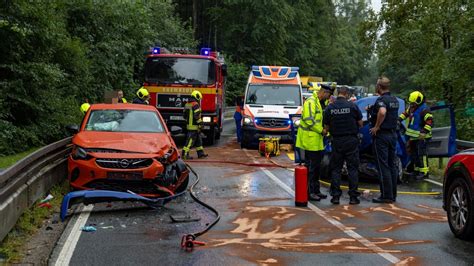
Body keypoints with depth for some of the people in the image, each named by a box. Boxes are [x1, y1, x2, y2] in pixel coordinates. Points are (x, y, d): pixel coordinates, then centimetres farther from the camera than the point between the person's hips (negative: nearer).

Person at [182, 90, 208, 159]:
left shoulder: (187, 104, 14)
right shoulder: (195, 104, -15)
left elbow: (185, 116, 19)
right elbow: (197, 115, -21)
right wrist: (200, 123, -15)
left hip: (189, 125, 10)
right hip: (194, 126, -10)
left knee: (198, 140, 16)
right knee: (190, 140, -6)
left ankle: (200, 153, 21)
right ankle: (185, 154, -6)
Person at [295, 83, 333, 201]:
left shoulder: (318, 102, 18)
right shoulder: (310, 102, -14)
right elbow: (309, 120, -23)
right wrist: (321, 130, -16)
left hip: (317, 141, 10)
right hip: (310, 140, -10)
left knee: (316, 167, 14)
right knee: (310, 167, -5)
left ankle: (316, 190, 22)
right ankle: (309, 192, 1)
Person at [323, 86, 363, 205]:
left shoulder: (329, 108, -3)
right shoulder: (352, 106, -7)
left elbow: (326, 127, 2)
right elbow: (360, 124, 1)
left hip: (336, 141, 1)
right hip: (351, 140, -1)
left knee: (335, 169, 9)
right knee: (353, 168, 5)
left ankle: (335, 196, 7)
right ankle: (353, 196, 5)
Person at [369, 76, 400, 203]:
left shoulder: (381, 100, -16)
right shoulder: (395, 100, 13)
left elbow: (382, 112, -37)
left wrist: (376, 127, -24)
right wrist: (372, 110, 31)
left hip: (381, 135, -9)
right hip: (393, 134, 9)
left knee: (383, 166, -5)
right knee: (392, 165, 12)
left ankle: (386, 195, -4)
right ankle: (393, 194, 16)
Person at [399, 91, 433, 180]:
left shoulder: (424, 109, -16)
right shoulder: (411, 107, 12)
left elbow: (429, 121, -24)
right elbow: (405, 113, 29)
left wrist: (424, 132, -31)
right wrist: (399, 119, 15)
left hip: (421, 137, -9)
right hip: (413, 136, 9)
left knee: (421, 154, -13)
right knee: (413, 153, 15)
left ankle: (424, 172, -13)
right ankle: (417, 170, 26)